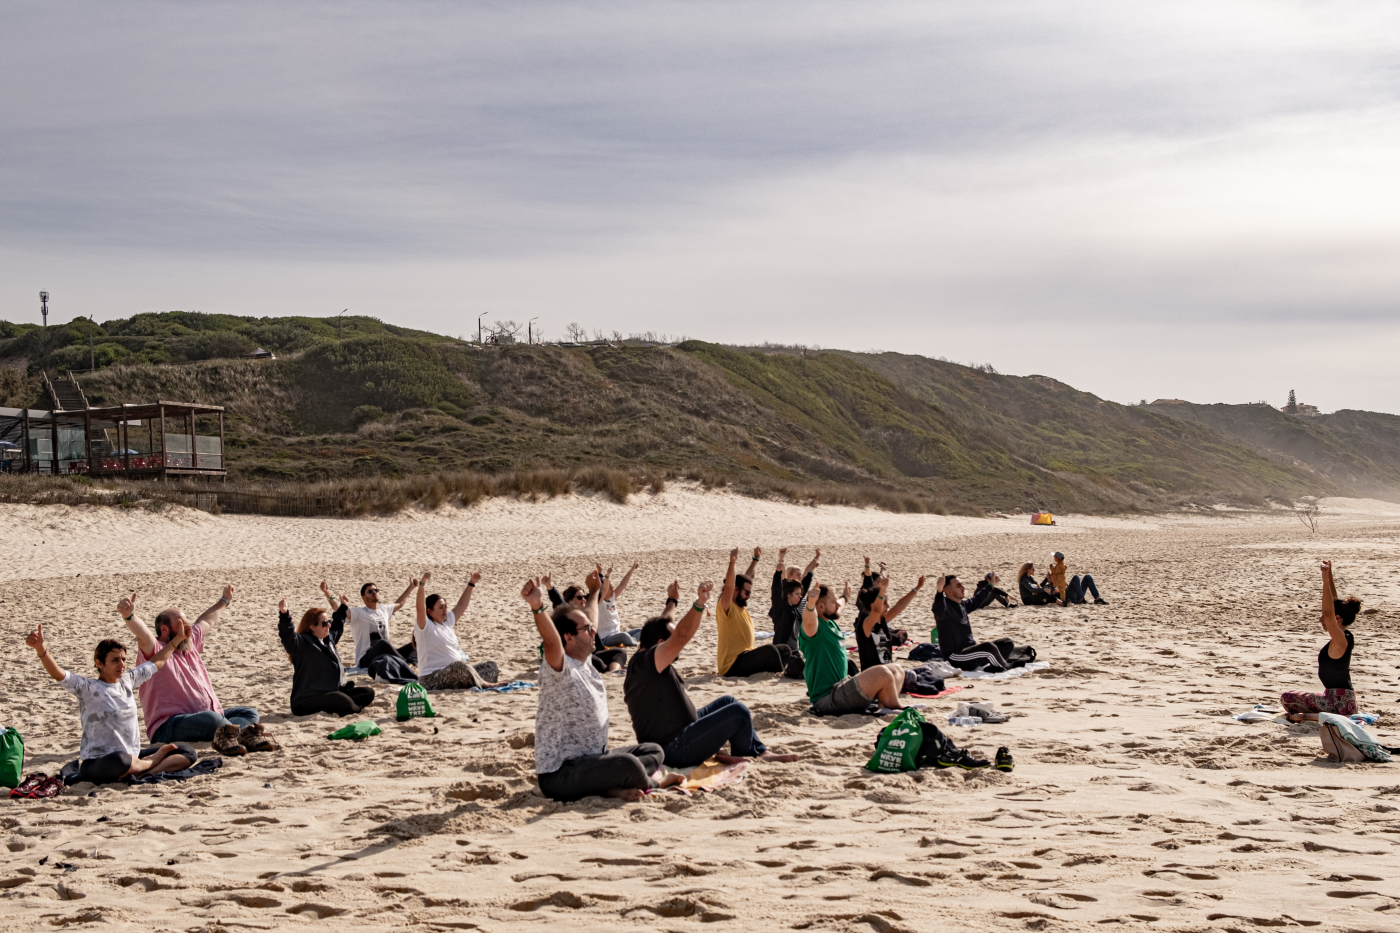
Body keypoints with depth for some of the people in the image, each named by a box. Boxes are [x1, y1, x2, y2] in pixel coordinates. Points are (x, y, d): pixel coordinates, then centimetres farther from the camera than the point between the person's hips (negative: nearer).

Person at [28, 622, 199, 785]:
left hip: (133, 756, 7)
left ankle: (142, 772, -21)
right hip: (97, 763, -7)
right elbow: (57, 674, -25)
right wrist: (40, 648, -42)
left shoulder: (127, 681, 11)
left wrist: (177, 639, 38)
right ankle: (155, 760, -11)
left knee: (189, 753, 0)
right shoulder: (88, 688, -9)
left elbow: (157, 662, 28)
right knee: (119, 761, -44)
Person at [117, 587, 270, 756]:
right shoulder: (156, 652, -7)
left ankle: (225, 736, -28)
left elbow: (207, 621, 39)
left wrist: (224, 602, 54)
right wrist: (129, 616, -50)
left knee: (250, 713, 2)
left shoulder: (191, 643, 20)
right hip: (169, 728, -10)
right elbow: (143, 635, -29)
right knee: (210, 718, -39)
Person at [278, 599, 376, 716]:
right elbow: (287, 636, -31)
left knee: (368, 693, 0)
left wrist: (343, 608, 52)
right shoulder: (302, 643, -11)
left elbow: (337, 626, 41)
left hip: (332, 693, 10)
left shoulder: (329, 638, 18)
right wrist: (284, 614, -46)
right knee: (342, 702, -39)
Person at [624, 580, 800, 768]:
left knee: (727, 702, 20)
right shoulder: (646, 662, -21)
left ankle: (761, 752, 19)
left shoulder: (641, 663, 10)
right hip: (676, 750, -12)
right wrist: (700, 603, -46)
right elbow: (681, 636, -36)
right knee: (738, 713, -11)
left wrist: (673, 601, 44)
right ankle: (740, 759, 15)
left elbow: (660, 625, 29)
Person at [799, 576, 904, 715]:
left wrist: (845, 597, 60)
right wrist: (810, 603, -62)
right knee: (881, 673, -27)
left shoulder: (830, 623, 15)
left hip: (841, 688, 11)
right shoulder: (815, 627, -15)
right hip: (827, 699, -11)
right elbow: (809, 620, -41)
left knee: (896, 670, 9)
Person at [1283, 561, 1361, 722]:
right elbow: (1335, 604, 11)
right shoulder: (1345, 637, 5)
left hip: (1338, 702, -10)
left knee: (1288, 697, -6)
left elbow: (1329, 612, -34)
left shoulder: (1340, 641, -20)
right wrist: (1329, 576, 9)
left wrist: (1326, 581, -37)